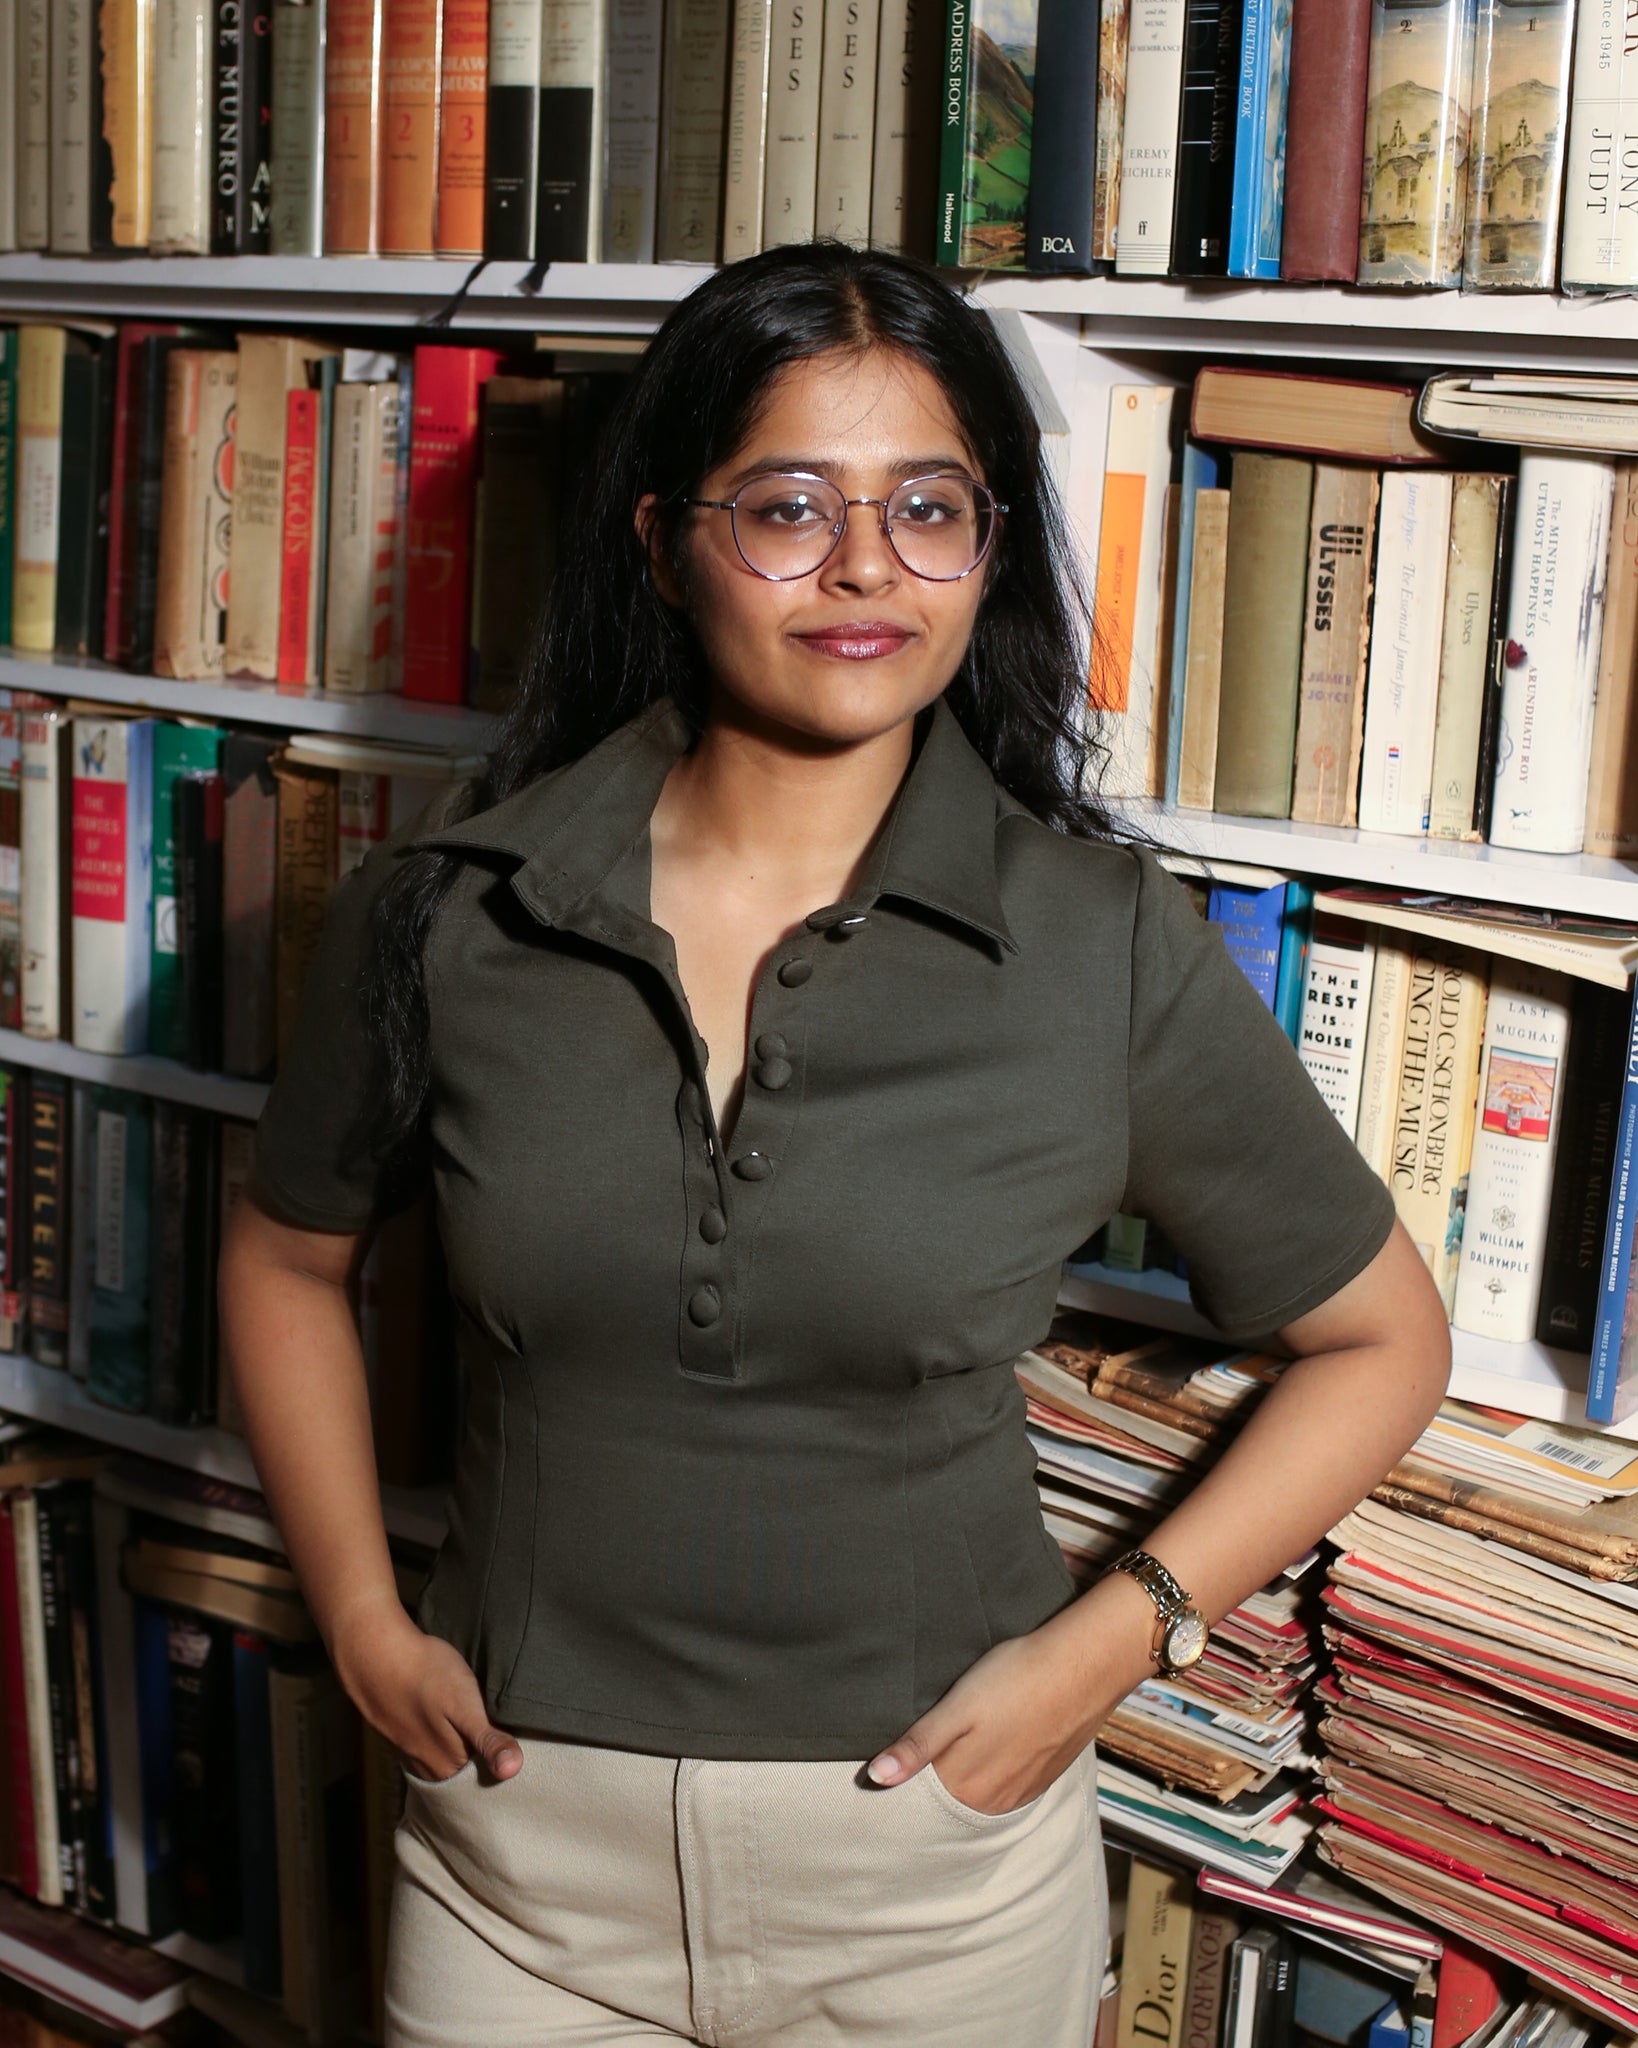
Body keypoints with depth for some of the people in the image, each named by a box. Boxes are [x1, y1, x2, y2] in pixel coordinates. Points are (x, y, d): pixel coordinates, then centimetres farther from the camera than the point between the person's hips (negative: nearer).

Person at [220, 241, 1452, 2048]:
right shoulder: (443, 912, -8)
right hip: (520, 1841, 2)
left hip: (935, 1856, -1)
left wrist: (1117, 1635, -9)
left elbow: (1377, 1338, -1)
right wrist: (360, 1619, 2)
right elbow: (286, 1256, 10)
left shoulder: (1109, 947, -12)